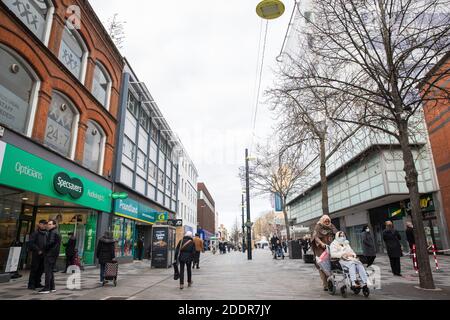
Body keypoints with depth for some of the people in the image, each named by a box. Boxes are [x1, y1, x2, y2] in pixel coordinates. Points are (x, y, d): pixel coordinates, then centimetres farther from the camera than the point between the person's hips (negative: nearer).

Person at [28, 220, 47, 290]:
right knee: (34, 269, -1)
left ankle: (37, 283, 20)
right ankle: (31, 284, 8)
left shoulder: (46, 234, 12)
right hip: (36, 254, -6)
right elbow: (31, 243, -12)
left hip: (43, 255, 6)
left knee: (41, 269, 10)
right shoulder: (35, 233, -6)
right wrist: (38, 250, -16)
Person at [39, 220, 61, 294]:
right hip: (54, 254, 10)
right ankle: (52, 287, 19)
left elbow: (50, 242, -24)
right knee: (51, 271, 15)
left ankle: (47, 288, -6)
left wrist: (45, 248, -8)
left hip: (50, 254, -10)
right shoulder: (57, 232, 19)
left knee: (48, 271, -7)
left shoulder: (53, 232, -12)